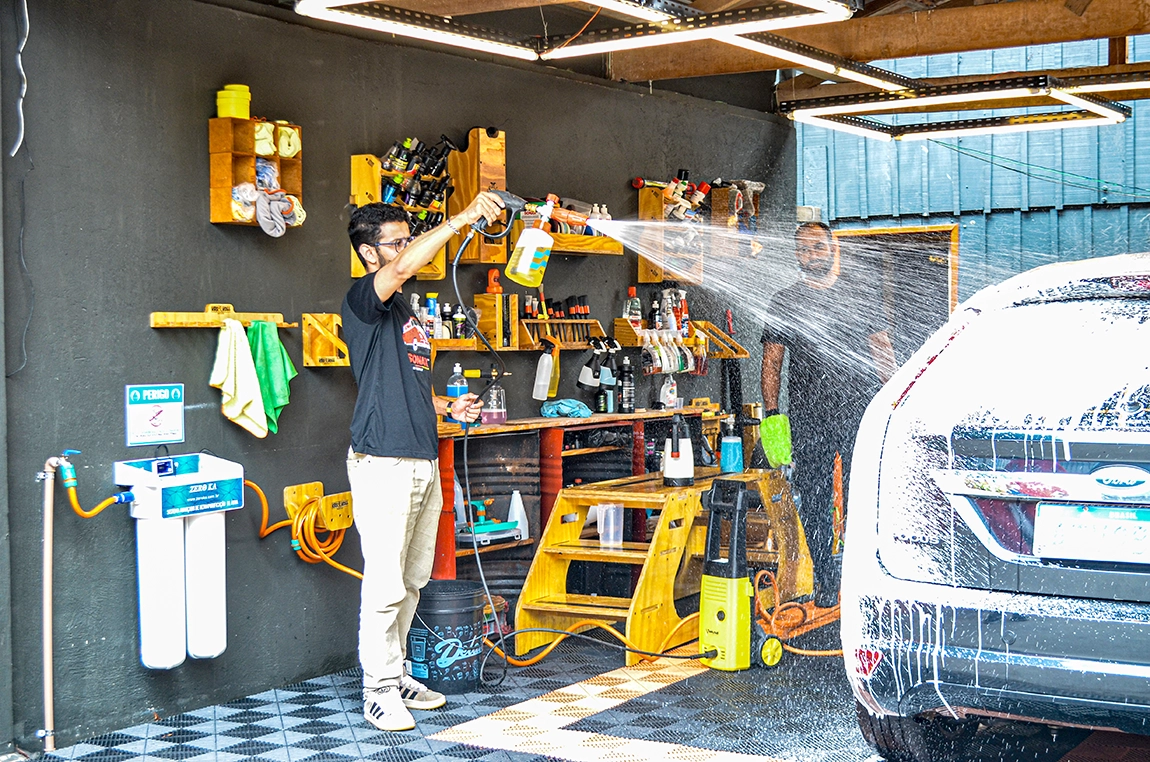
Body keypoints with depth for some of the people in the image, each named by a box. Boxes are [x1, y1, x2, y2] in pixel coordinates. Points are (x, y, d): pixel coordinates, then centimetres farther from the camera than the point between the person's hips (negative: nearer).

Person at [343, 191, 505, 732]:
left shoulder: (406, 311, 22)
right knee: (386, 584, -6)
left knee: (412, 580, 12)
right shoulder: (363, 300, -5)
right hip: (383, 462, -9)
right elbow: (403, 267, -27)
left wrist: (448, 408, 12)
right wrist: (463, 218, -27)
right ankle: (379, 690, 2)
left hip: (422, 460, 9)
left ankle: (396, 675, 22)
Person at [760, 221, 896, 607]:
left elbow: (882, 350, 11)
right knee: (814, 498, 2)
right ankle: (825, 582, 12)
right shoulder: (783, 303, 10)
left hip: (859, 411, 0)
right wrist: (771, 413, -1)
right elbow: (772, 361, 9)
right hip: (808, 416, 1)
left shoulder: (863, 295, 10)